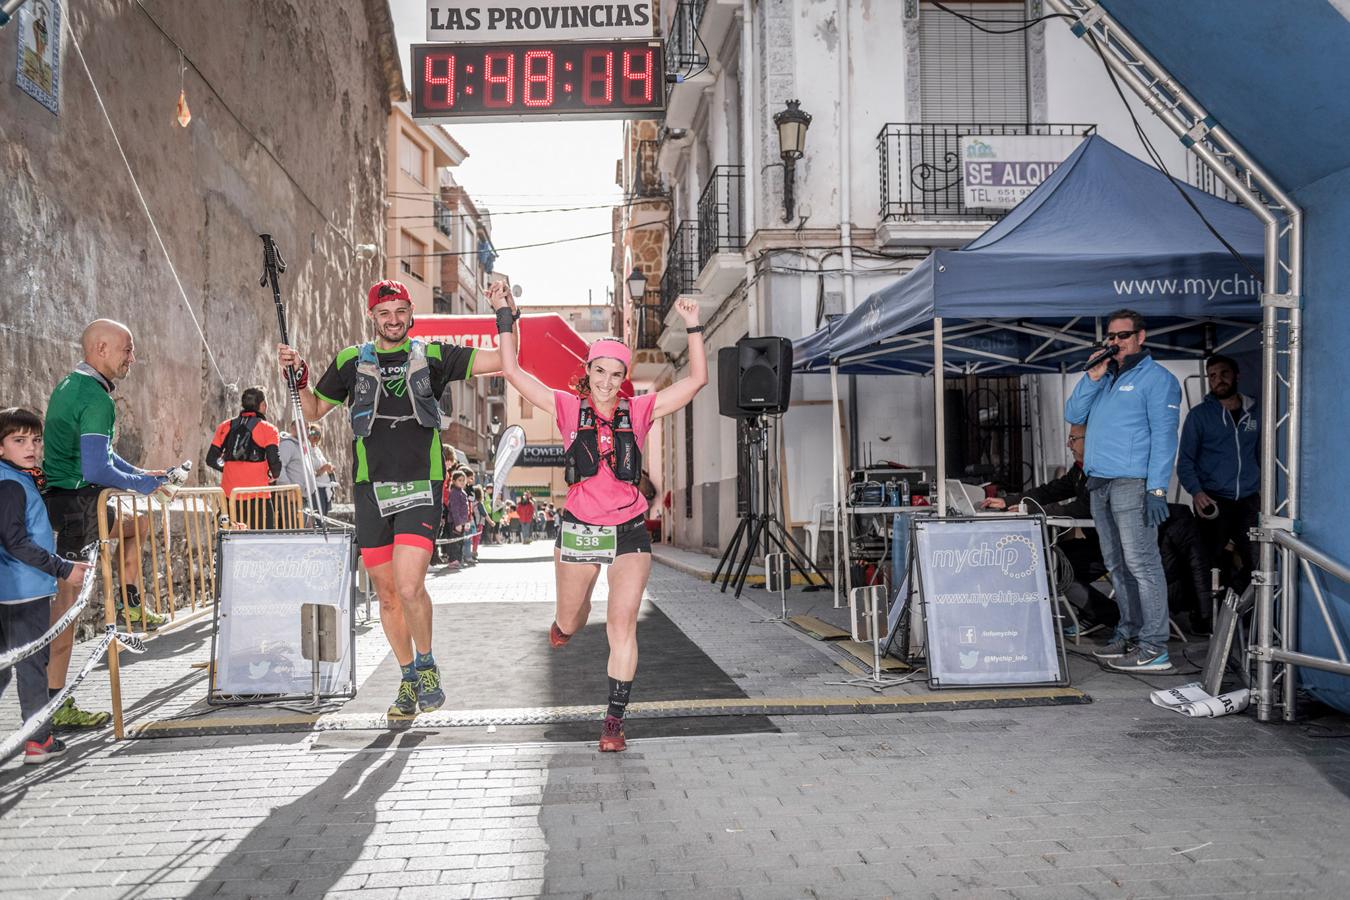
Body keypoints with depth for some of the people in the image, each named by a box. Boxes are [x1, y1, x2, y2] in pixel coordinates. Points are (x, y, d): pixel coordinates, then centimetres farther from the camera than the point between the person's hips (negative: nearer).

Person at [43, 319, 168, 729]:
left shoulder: (69, 385, 14)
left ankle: (129, 605, 28)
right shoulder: (96, 399, -17)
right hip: (73, 506, -10)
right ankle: (57, 706, 0)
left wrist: (140, 473, 19)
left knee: (139, 525, 28)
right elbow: (96, 469, -26)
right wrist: (139, 484, -10)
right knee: (66, 602, -5)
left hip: (55, 499, 10)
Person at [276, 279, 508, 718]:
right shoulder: (351, 361, 10)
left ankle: (427, 664, 8)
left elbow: (502, 361, 1)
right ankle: (409, 679, 27)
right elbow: (313, 411, 20)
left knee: (410, 587, -18)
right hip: (371, 489, 3)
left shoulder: (432, 355, 5)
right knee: (387, 594, 9)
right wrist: (299, 376, 3)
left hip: (420, 488, -3)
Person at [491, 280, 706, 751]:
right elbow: (513, 372, -4)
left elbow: (696, 379, -3)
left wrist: (693, 328, -10)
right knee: (570, 624, 18)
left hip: (629, 532, 0)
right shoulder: (570, 409, -2)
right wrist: (505, 317, -8)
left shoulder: (638, 411, 0)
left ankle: (615, 719, -2)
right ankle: (562, 625, 56)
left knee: (622, 624, -11)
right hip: (578, 531, 1)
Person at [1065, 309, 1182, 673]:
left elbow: (1163, 436, -10)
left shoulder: (1157, 378, -2)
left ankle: (1153, 648, -9)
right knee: (1116, 565, 12)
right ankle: (1128, 634, 21)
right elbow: (1073, 414, 14)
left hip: (1132, 484, -8)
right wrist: (1092, 377, 1)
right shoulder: (1104, 378, 21)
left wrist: (1157, 488, -18)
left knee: (1141, 564, -10)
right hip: (1099, 483, 8)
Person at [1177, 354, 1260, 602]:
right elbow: (1185, 460, -2)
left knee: (1255, 562, 0)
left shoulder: (1253, 414, 12)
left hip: (1248, 501, 3)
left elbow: (1262, 456, 16)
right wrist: (1196, 492, -17)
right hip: (1213, 501, -3)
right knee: (1210, 561, -1)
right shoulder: (1199, 415, 2)